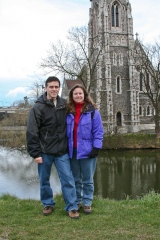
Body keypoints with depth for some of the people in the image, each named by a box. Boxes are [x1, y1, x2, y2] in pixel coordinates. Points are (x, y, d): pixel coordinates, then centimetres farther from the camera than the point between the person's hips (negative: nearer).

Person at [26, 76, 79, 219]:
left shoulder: (65, 105, 4)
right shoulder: (38, 107, -7)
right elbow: (32, 132, -9)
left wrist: (69, 146, 8)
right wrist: (35, 153, -13)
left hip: (62, 151, 2)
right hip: (45, 151, -2)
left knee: (68, 179, -1)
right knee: (44, 180, 10)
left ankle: (72, 207, 9)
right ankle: (48, 204, 29)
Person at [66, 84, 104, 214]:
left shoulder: (93, 111, -5)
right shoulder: (68, 112, 5)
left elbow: (98, 131, -6)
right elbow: (65, 131, 9)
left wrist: (96, 147, -13)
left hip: (87, 151, -3)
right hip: (72, 151, 3)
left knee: (88, 180, 8)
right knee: (75, 179, 14)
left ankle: (87, 203, 20)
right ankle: (77, 201, 27)